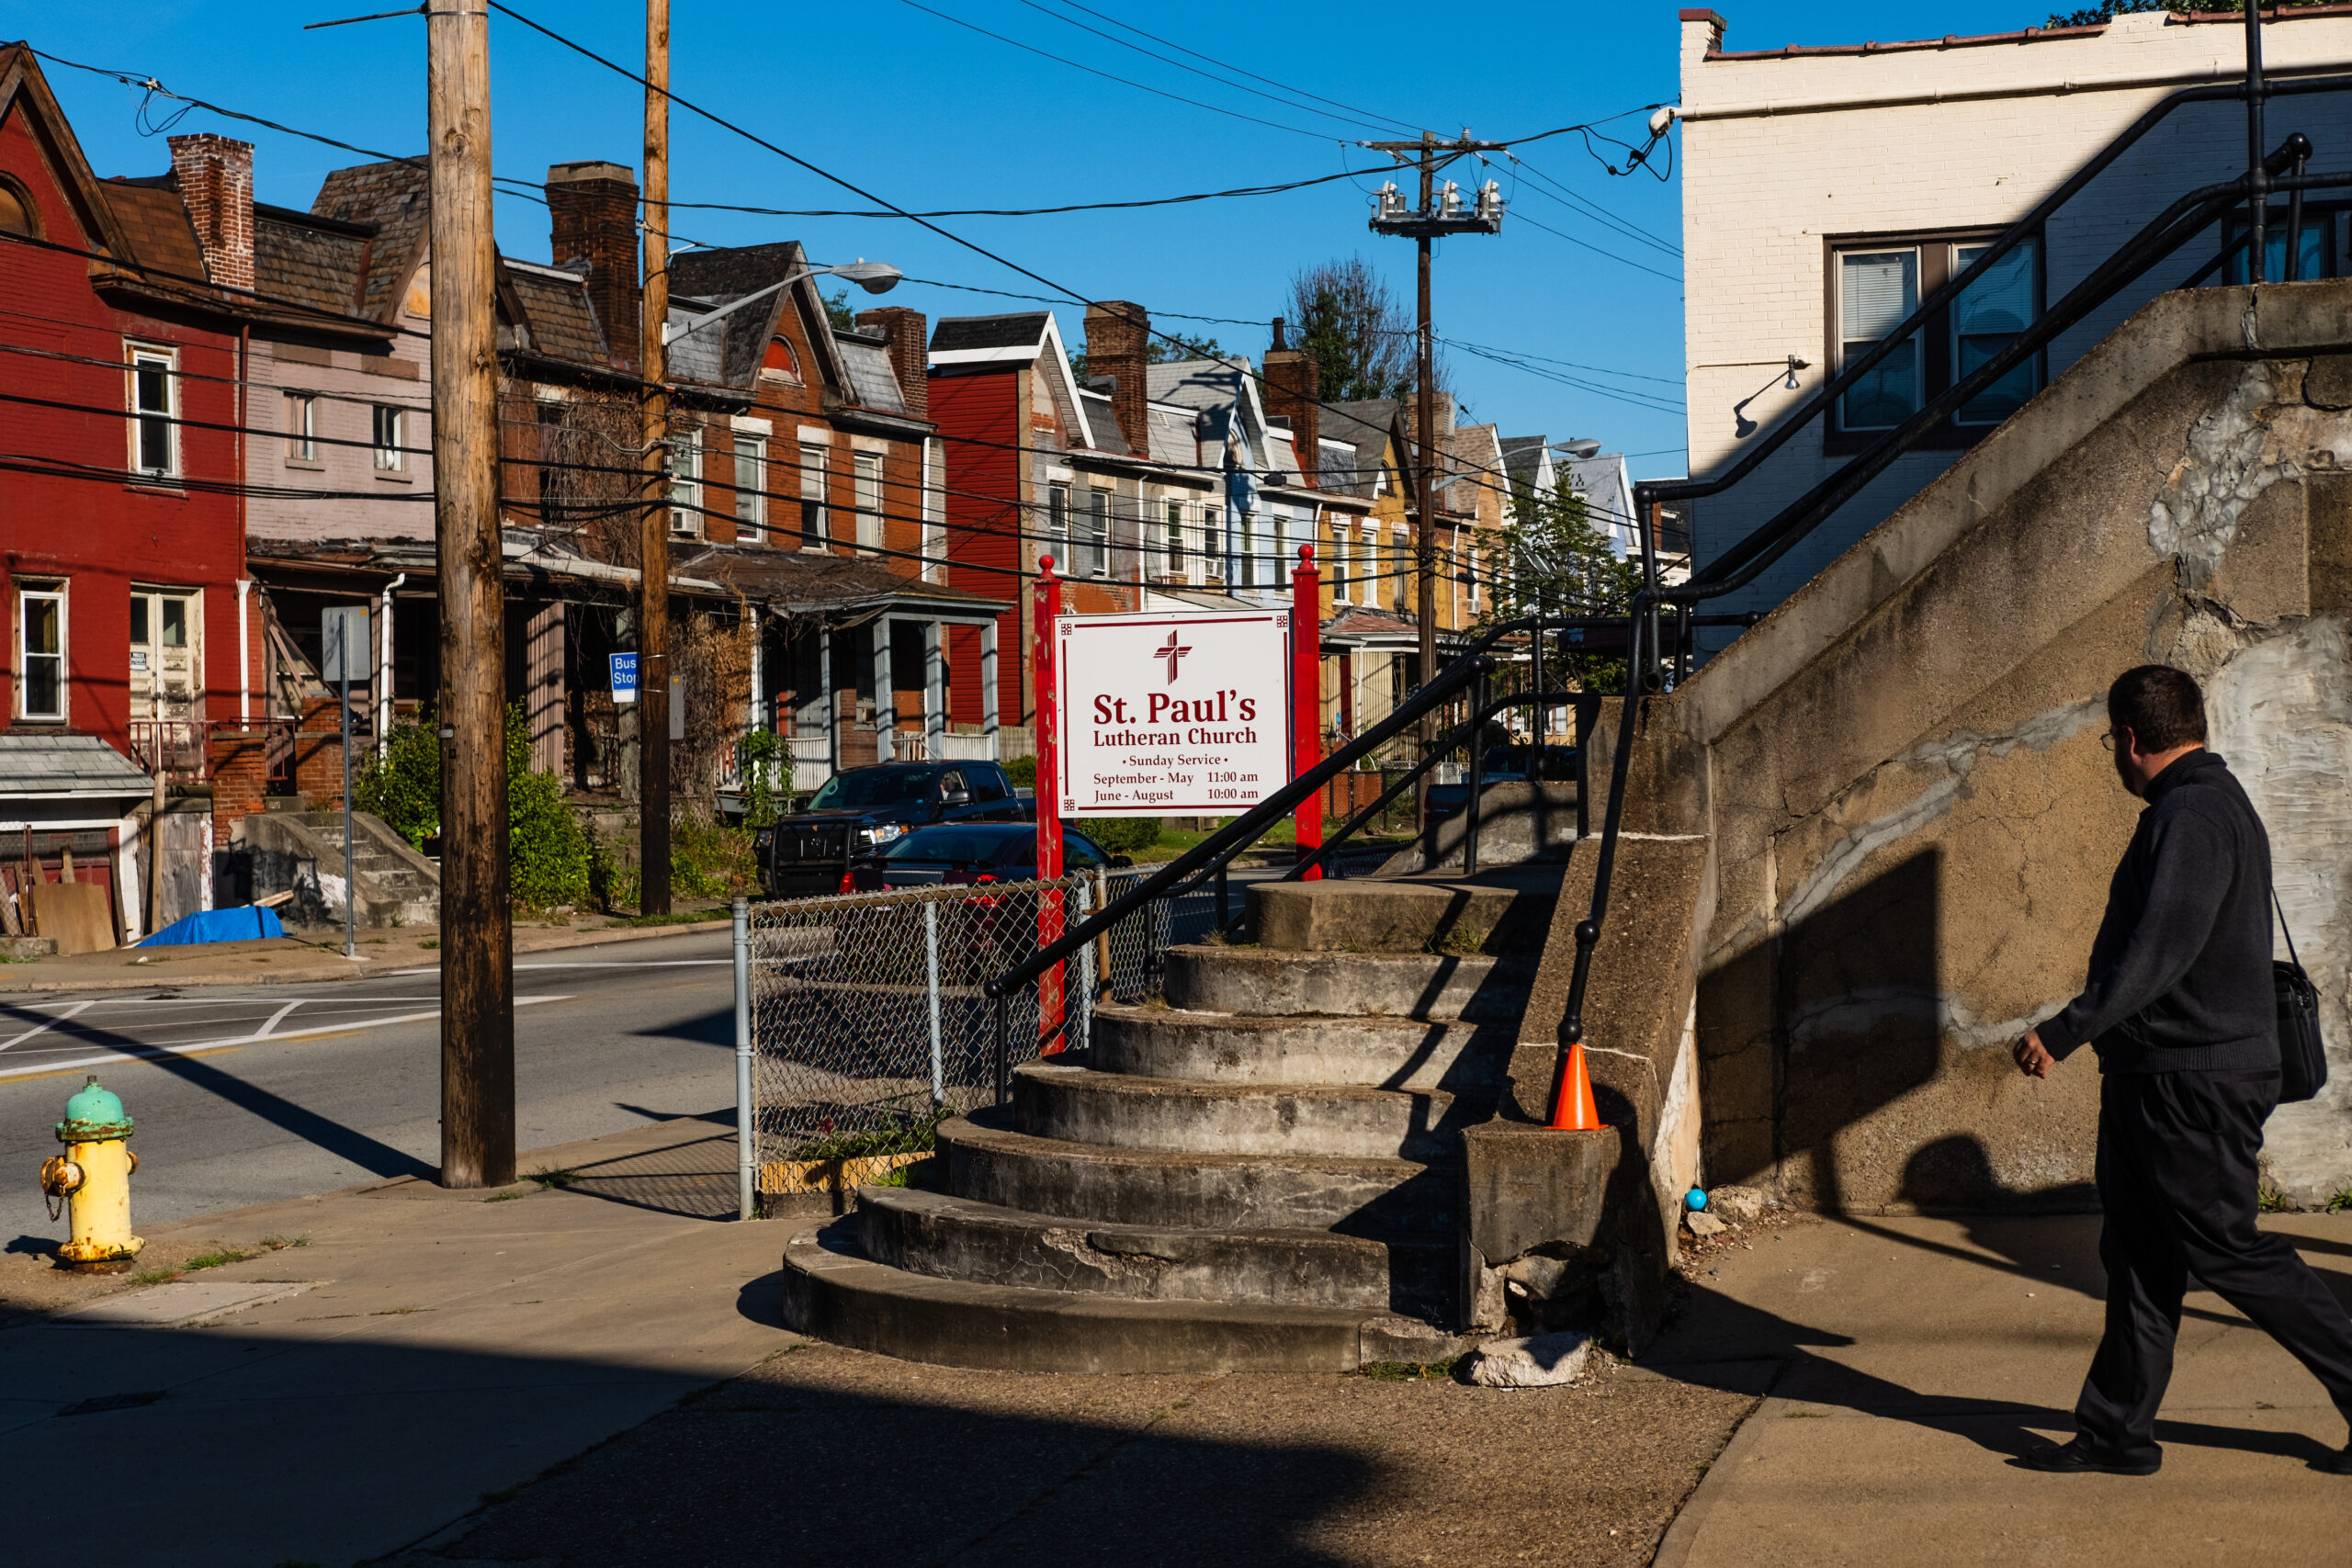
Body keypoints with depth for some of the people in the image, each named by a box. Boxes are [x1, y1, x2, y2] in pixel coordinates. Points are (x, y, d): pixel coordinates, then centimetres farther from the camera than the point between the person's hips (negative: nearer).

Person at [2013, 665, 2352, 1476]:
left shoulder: (2193, 815, -17)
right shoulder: (2206, 803, 16)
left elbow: (2159, 952, -27)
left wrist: (2064, 1031, -27)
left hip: (2195, 1079, -11)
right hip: (2156, 1075, 11)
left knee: (2227, 1251, -4)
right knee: (2137, 1257, 11)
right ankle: (2116, 1433, 15)